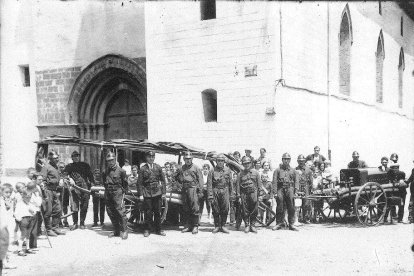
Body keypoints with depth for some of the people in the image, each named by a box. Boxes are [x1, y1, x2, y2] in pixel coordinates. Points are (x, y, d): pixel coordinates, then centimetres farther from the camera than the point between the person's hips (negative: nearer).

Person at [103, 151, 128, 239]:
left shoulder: (120, 170, -5)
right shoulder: (105, 171, 10)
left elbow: (125, 182, 3)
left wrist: (122, 191, 5)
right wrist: (107, 189, 17)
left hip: (117, 193, -6)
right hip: (108, 194, 6)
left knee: (120, 211, -10)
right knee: (110, 212, 8)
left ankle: (124, 231, -3)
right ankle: (116, 231, 18)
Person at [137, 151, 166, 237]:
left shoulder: (158, 167, 7)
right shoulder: (143, 169, 0)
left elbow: (163, 180, 9)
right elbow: (140, 182, 0)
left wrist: (163, 192, 4)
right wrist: (140, 194, -6)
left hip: (157, 192, 2)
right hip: (147, 192, -2)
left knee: (157, 212, 5)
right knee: (148, 212, 0)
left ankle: (158, 229, 15)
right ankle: (147, 230, 11)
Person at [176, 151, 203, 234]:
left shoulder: (196, 168, 2)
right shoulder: (181, 169, 15)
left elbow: (200, 180, 0)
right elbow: (178, 178, 24)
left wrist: (200, 191, -6)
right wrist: (179, 179, -1)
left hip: (193, 188, -5)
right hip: (184, 190, 5)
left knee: (194, 208, -7)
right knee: (186, 208, 7)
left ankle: (195, 226, -3)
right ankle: (188, 225, 15)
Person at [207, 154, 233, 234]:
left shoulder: (228, 170, 8)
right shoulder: (212, 171, 1)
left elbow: (230, 182, 12)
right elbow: (209, 184, -2)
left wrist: (231, 193, 8)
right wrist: (210, 195, -9)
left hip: (225, 190, 1)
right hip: (215, 191, -1)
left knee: (225, 209, -3)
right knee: (215, 210, 2)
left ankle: (223, 226, 8)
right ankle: (217, 226, 13)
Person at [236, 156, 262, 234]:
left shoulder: (255, 172, 10)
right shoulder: (240, 173, 9)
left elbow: (259, 183, 9)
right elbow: (237, 184, 7)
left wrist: (260, 193, 2)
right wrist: (238, 194, 0)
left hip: (253, 193, 0)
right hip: (244, 194, 0)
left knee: (254, 210, -1)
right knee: (245, 211, 0)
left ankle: (252, 225, 8)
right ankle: (247, 225, 8)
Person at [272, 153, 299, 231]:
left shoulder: (292, 170, 17)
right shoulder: (278, 170, 10)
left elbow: (296, 181, 16)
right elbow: (274, 182, 4)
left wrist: (296, 190, 3)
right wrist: (275, 192, -5)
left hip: (290, 188, 1)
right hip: (280, 189, -1)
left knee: (291, 207, -6)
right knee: (280, 207, -7)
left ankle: (291, 224, 1)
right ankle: (279, 223, 2)